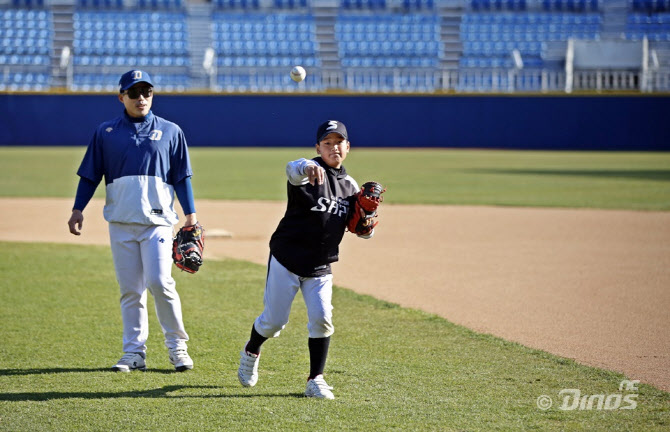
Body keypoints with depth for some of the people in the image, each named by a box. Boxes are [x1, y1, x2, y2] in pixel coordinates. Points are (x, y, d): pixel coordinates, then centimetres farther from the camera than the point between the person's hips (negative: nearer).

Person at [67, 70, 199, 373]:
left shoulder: (170, 132, 9)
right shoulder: (106, 133, 10)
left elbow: (182, 177, 8)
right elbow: (90, 174, 10)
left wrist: (190, 214, 0)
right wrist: (78, 209, -1)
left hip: (157, 220, -2)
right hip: (121, 222, 2)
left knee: (159, 282, -14)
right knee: (130, 289, 3)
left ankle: (177, 345, 1)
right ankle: (134, 353, 8)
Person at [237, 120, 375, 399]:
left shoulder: (350, 187, 7)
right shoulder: (308, 173, -11)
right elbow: (293, 170, -38)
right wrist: (307, 168, -63)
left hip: (320, 268, 4)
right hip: (286, 261, -4)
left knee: (322, 319, -11)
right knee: (274, 321, 3)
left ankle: (316, 381, 0)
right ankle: (251, 352, 34)